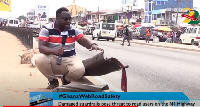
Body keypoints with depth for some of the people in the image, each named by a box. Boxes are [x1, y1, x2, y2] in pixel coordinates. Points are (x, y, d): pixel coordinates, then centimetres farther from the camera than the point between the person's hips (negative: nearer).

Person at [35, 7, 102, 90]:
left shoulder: (73, 30, 5)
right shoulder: (46, 29, -5)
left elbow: (84, 41, 1)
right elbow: (41, 47, -14)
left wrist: (93, 45, -24)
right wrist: (54, 51, -35)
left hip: (69, 59, 1)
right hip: (52, 58, -1)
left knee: (79, 70, -31)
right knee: (39, 60, -34)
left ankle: (66, 79, 9)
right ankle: (53, 80, -2)